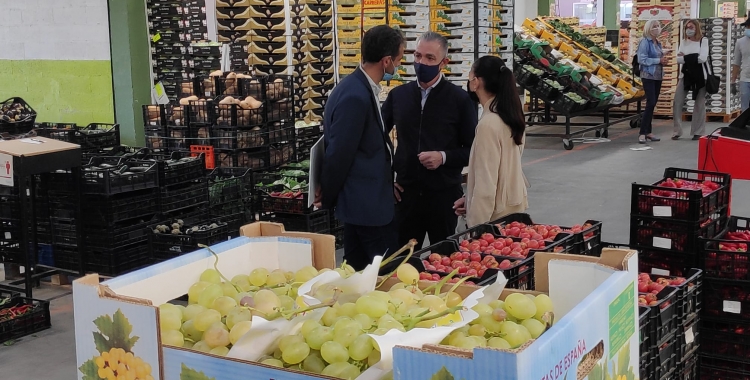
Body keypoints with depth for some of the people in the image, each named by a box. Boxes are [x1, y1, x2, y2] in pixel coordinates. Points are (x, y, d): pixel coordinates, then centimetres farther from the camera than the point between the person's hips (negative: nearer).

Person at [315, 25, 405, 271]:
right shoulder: (356, 96, -21)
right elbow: (338, 155, -18)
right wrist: (327, 200, -6)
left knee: (357, 272, 16)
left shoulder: (361, 89, 10)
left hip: (362, 202, 9)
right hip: (368, 205, -9)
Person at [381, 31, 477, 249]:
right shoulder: (398, 95, 5)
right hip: (405, 192, 2)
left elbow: (472, 150, -2)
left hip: (444, 194, -2)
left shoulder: (459, 99, -4)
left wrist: (444, 157, -18)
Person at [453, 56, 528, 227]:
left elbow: (486, 182, -20)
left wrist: (475, 227, -15)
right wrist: (470, 200, 14)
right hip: (515, 207, 8)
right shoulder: (511, 116, 6)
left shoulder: (488, 124, -19)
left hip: (497, 216, -8)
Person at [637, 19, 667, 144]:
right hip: (649, 76, -8)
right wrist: (658, 60, -17)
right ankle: (643, 133, -10)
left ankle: (648, 131, 15)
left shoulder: (658, 43, 14)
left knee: (653, 104, 9)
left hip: (658, 76, 8)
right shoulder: (645, 42, -10)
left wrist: (663, 60, 0)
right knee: (651, 103, -13)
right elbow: (642, 59, -18)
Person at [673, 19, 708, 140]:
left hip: (699, 76, -3)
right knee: (677, 103, -4)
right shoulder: (683, 42, 8)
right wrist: (693, 58, -16)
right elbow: (678, 59, -4)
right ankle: (677, 131, 2)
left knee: (699, 105, 4)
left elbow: (703, 58, -14)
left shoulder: (703, 41, -1)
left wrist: (686, 57, -8)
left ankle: (698, 132, 11)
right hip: (685, 75, 3)